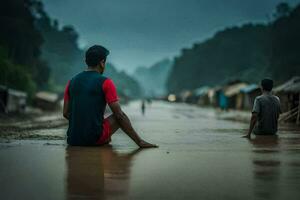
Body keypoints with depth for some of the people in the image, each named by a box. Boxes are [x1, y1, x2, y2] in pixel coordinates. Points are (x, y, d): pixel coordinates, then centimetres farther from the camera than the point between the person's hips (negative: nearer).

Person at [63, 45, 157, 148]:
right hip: (94, 138, -6)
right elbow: (119, 115, -10)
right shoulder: (105, 83, -6)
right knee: (120, 117, 18)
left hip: (72, 140, 6)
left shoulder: (72, 82, 7)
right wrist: (139, 141, -6)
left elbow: (66, 113, 11)